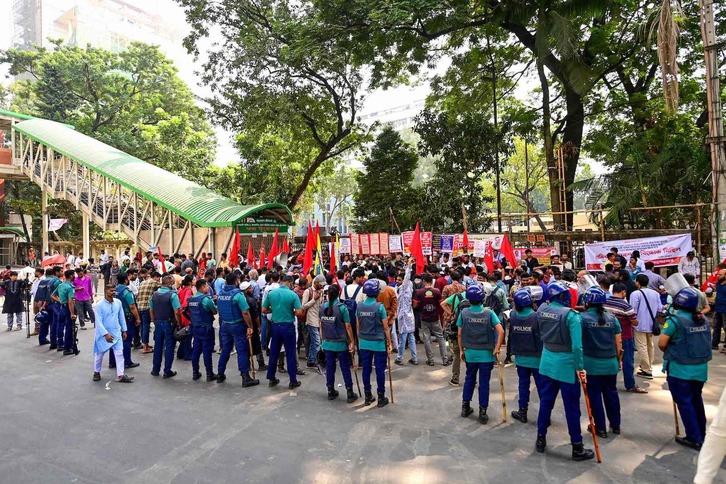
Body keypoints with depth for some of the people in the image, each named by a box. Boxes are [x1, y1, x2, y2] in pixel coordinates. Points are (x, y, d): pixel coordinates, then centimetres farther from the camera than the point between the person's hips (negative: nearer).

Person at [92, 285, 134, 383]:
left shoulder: (118, 302, -2)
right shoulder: (99, 305, -15)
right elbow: (98, 322, -18)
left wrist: (124, 330, 9)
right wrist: (106, 334, -24)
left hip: (116, 333, 3)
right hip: (103, 334, -3)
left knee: (119, 354, -1)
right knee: (99, 354, 14)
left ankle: (120, 375, 3)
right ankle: (96, 372, 36)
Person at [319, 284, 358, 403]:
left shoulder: (321, 307, -2)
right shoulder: (342, 307, -15)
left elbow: (321, 325, 7)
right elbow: (348, 326, -13)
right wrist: (352, 341, -5)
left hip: (327, 343, 4)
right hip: (341, 343, -4)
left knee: (329, 367, 13)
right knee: (345, 368, 5)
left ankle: (331, 391, 22)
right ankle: (350, 393, 10)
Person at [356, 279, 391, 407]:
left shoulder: (359, 307, -1)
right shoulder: (379, 307, -14)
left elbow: (358, 326, 6)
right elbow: (385, 327, -9)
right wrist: (389, 343, 0)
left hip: (364, 343, 4)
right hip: (378, 343, -4)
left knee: (366, 369, 11)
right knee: (380, 370, 5)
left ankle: (368, 396, 20)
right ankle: (381, 398, 13)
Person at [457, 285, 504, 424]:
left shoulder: (464, 313, -7)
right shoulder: (489, 312, -10)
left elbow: (459, 334, -2)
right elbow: (501, 332, -17)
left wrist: (461, 350, 10)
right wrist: (496, 350, -10)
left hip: (470, 353, 2)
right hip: (486, 354, -2)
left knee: (469, 379, 19)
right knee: (484, 382, 7)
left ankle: (465, 407, 28)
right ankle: (482, 413, 14)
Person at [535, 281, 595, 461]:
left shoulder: (541, 309, -3)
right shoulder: (571, 315, -20)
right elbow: (576, 346, -22)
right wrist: (580, 367, -12)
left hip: (547, 363, 5)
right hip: (566, 365, -5)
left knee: (545, 402, 16)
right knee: (572, 408, 8)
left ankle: (541, 439, 28)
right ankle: (577, 448, 21)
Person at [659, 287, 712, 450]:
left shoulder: (675, 320, -19)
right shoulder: (703, 319, 2)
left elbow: (661, 344, -17)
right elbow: (703, 341, 14)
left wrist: (670, 351, 4)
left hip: (680, 369, -7)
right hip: (701, 367, 7)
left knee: (684, 402, 4)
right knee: (696, 400, 21)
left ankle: (694, 439, 9)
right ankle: (701, 434, 33)